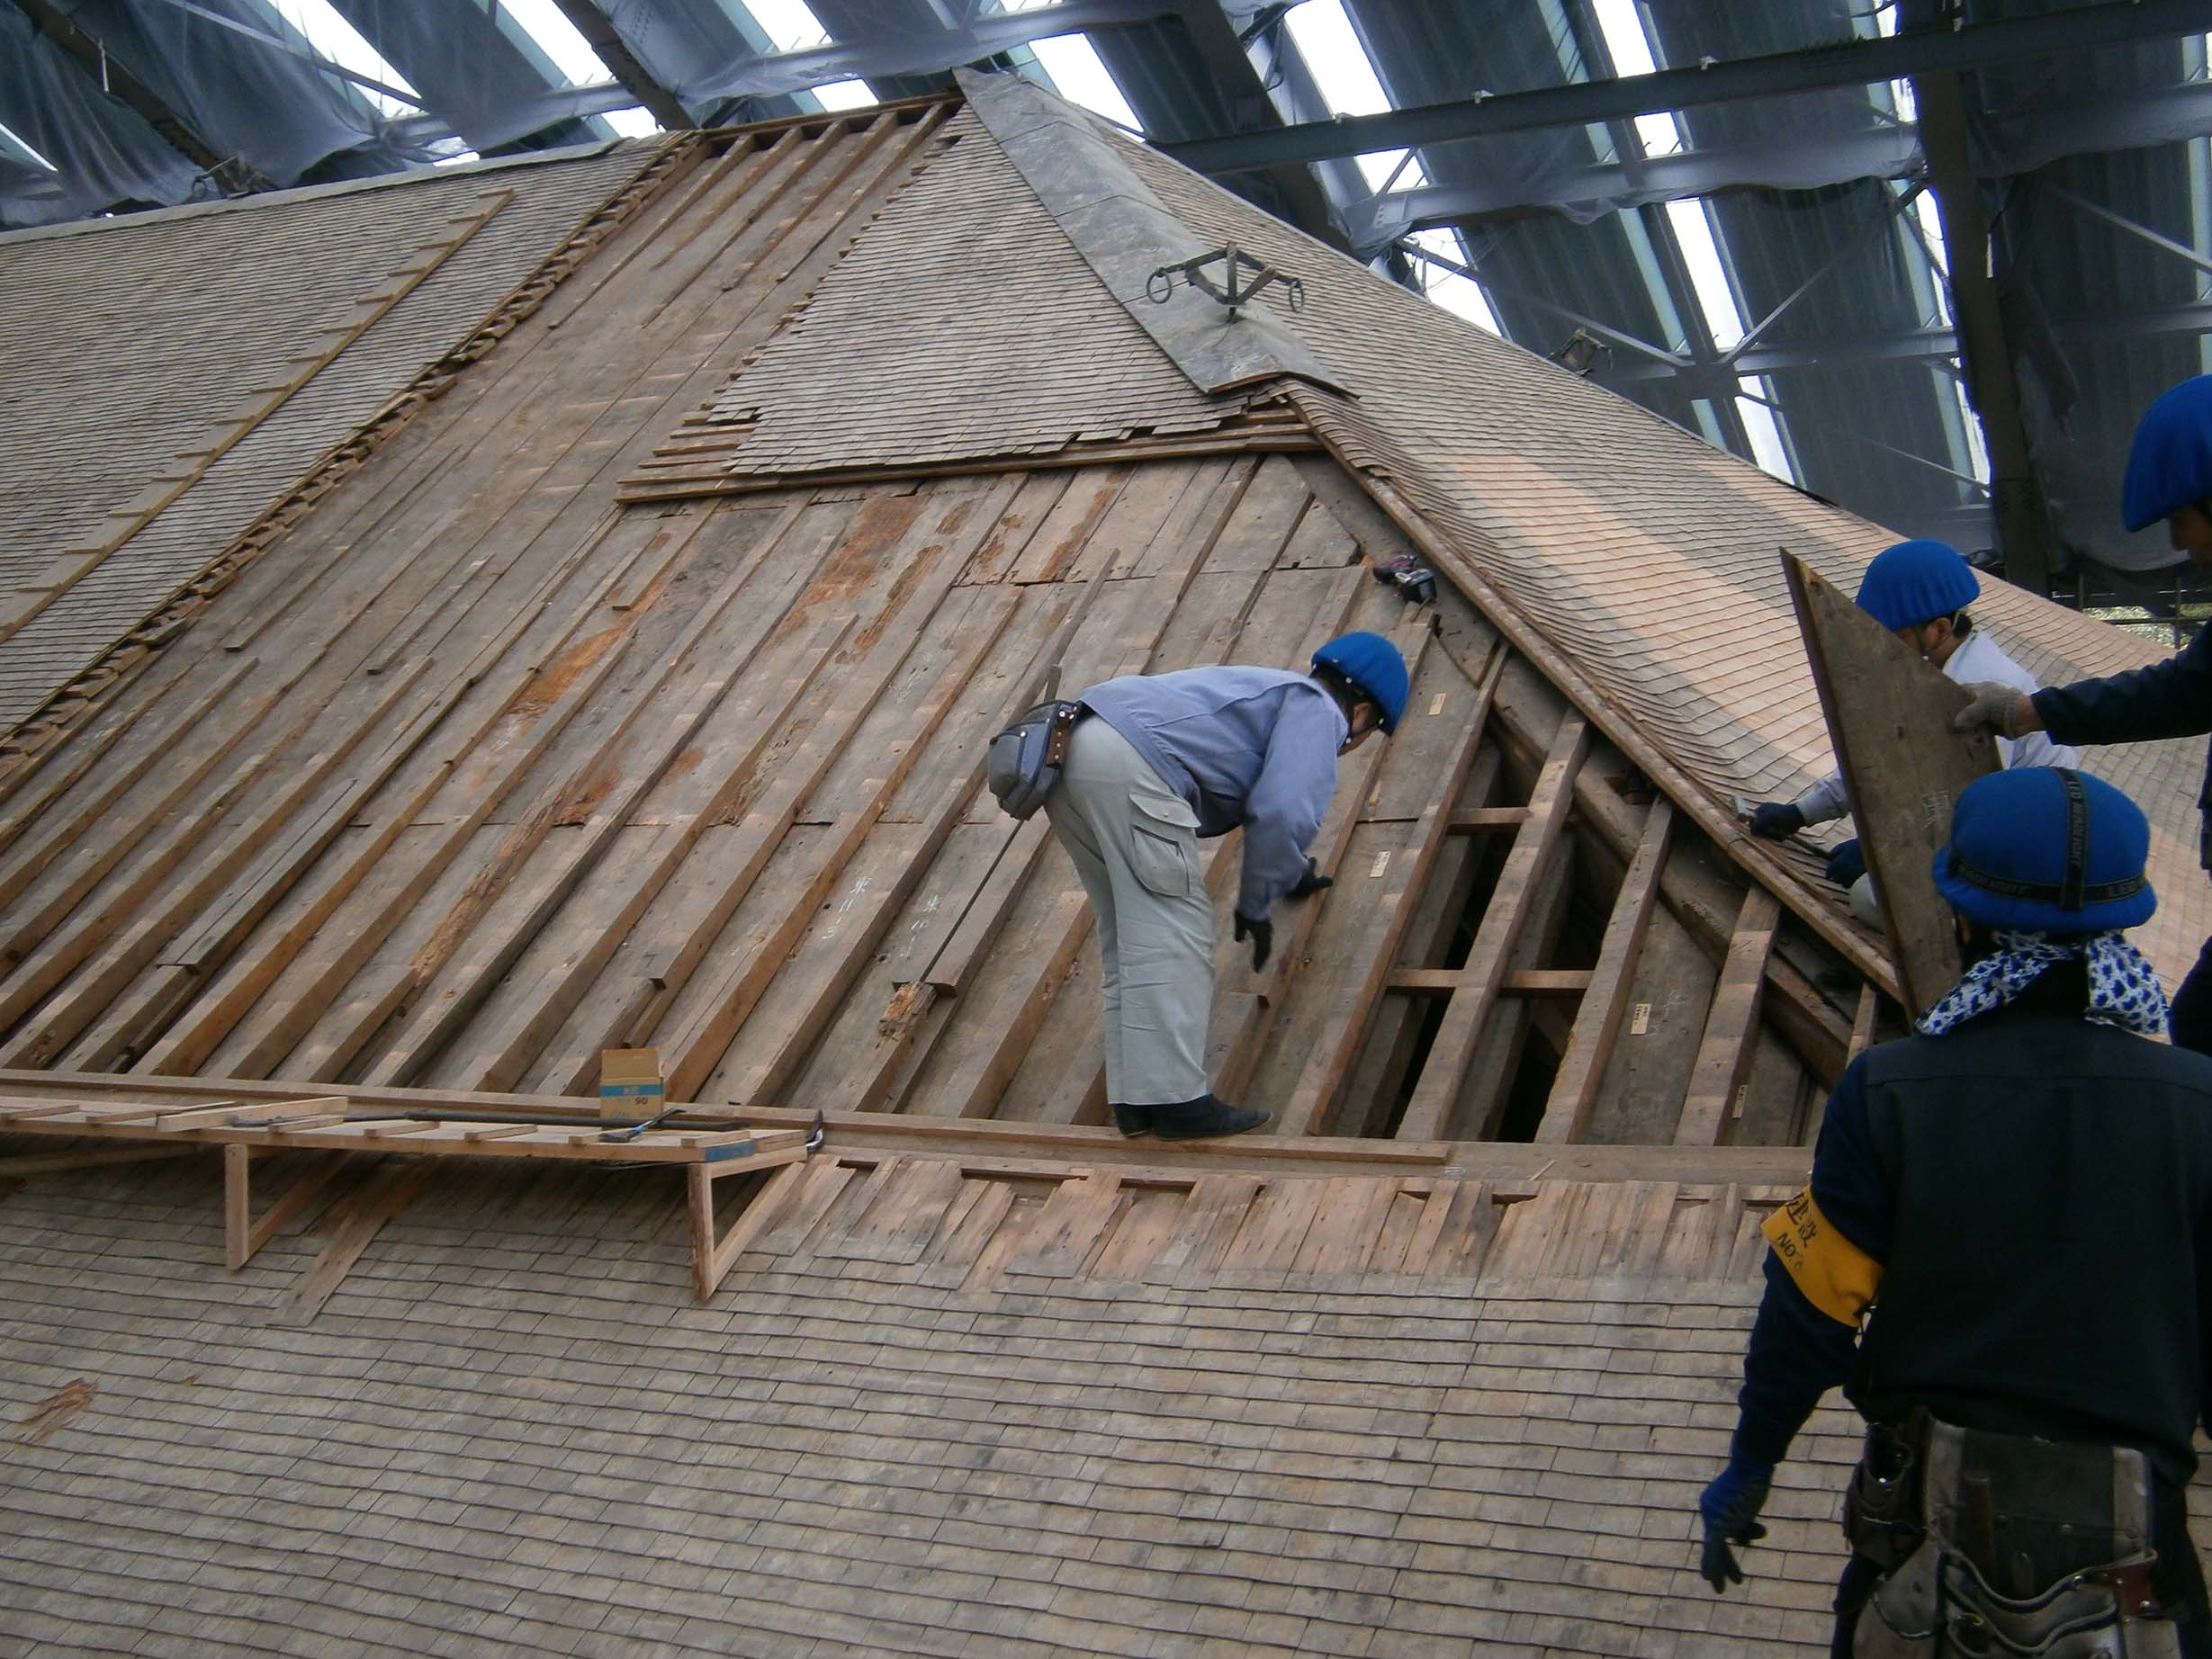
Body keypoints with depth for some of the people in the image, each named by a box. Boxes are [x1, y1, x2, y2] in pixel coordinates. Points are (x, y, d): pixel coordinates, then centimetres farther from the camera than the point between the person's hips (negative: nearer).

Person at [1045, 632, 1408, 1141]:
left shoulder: (1270, 690, 36)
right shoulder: (1318, 709, 7)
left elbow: (1265, 806, 55)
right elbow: (1282, 813, -11)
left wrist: (1290, 874, 70)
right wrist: (1257, 906, 2)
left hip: (1070, 751, 10)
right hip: (1130, 761, -10)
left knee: (1128, 939, 13)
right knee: (1174, 934, -6)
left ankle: (1137, 1098, 11)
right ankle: (1175, 1098, -8)